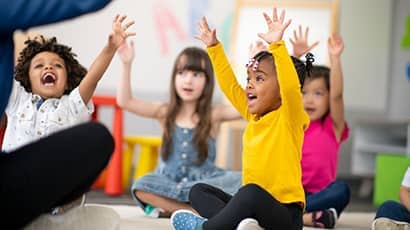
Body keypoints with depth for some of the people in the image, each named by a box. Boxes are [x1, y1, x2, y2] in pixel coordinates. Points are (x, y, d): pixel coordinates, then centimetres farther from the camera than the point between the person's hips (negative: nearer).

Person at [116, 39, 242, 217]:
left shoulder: (213, 115, 3)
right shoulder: (165, 112, 6)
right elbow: (124, 101, -2)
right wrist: (126, 64, -11)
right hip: (168, 181, 0)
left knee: (239, 181, -30)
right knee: (142, 186, -32)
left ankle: (168, 206, -29)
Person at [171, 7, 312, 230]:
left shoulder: (289, 118, -8)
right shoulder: (254, 116, 14)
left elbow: (291, 86, -27)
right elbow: (230, 86, 23)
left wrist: (277, 45, -36)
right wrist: (214, 47, 24)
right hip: (251, 204, 9)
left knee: (251, 193, -39)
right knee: (198, 191, 10)